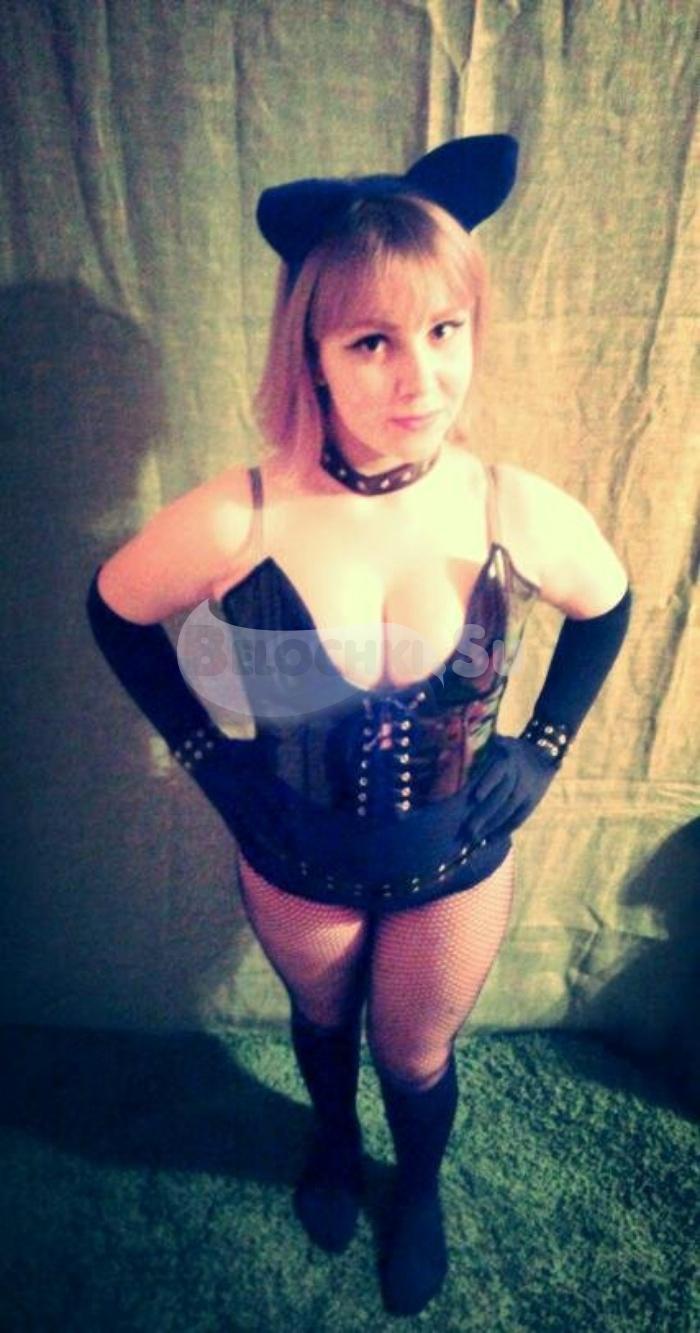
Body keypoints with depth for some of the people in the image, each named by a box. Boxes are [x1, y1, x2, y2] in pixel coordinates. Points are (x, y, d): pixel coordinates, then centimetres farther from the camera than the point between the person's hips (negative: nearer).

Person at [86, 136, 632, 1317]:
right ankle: (334, 1141, 69)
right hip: (295, 861, 1)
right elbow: (116, 611, -8)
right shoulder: (235, 522, -28)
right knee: (321, 1020, 31)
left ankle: (419, 1188, 63)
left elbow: (606, 609, -1)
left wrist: (541, 748, -6)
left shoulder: (526, 517, -24)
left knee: (417, 1058, 26)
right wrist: (207, 753, -9)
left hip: (457, 865, 0)